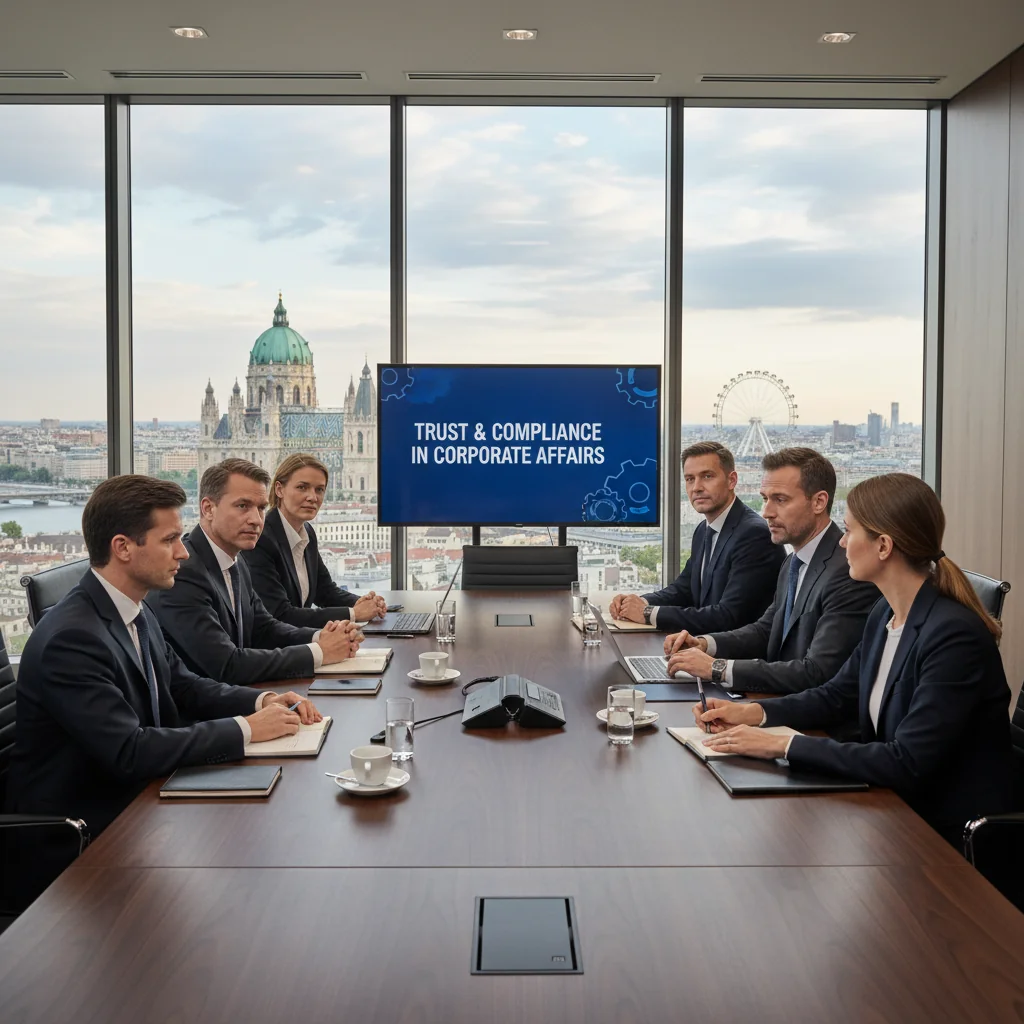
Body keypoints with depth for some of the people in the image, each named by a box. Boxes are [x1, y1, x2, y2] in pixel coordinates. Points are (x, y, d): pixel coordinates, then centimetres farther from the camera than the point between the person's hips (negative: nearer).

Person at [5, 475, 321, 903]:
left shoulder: (135, 612, 3)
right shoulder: (70, 638, -24)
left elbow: (183, 687, 14)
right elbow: (130, 752, -29)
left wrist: (263, 701, -4)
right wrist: (244, 729, -23)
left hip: (132, 800, 8)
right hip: (74, 843, -8)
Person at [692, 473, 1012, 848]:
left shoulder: (954, 635, -24)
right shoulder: (885, 614, 3)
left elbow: (907, 764, -28)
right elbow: (836, 697, 15)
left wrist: (784, 744, -26)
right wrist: (753, 713, -1)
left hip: (948, 833, -7)